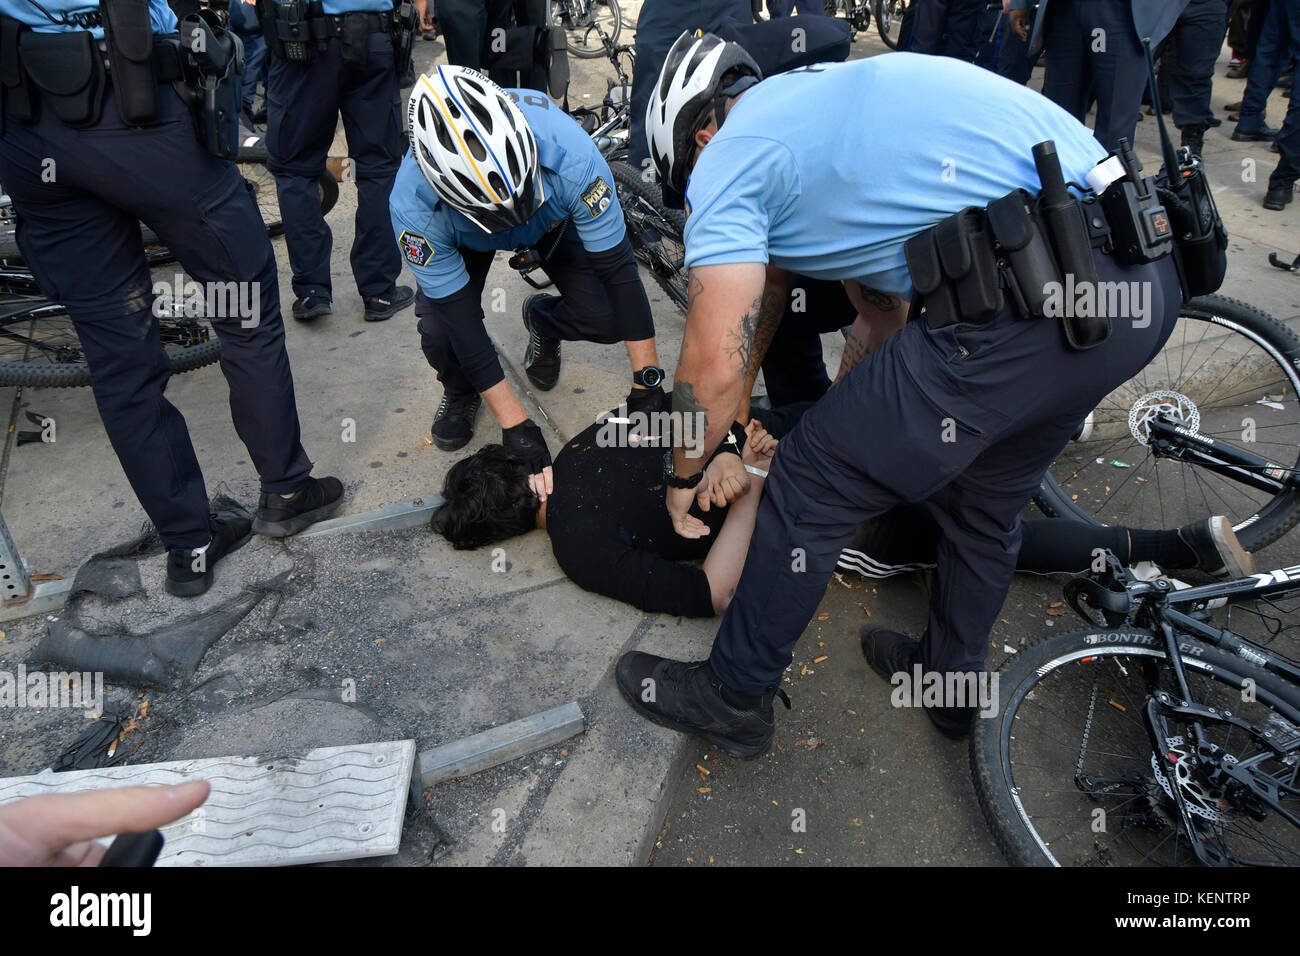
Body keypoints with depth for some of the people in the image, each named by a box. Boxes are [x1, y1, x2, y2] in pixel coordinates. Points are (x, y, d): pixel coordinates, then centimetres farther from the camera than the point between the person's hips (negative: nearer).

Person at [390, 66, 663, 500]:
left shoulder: (569, 156, -43)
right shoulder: (413, 207, -40)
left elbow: (618, 270, -34)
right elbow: (462, 322, -33)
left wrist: (647, 386, -30)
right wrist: (517, 428, -33)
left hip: (554, 215, 1)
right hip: (464, 235, -1)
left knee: (604, 318, -19)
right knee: (440, 334, -25)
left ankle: (543, 321, 18)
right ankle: (461, 393, 12)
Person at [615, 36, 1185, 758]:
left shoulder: (729, 157, 2)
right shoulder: (820, 97, 29)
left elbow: (714, 366, -4)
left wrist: (682, 476, 15)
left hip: (1029, 303, -10)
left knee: (813, 483, 4)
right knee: (986, 499, 27)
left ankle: (732, 698, 23)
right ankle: (953, 677, 49)